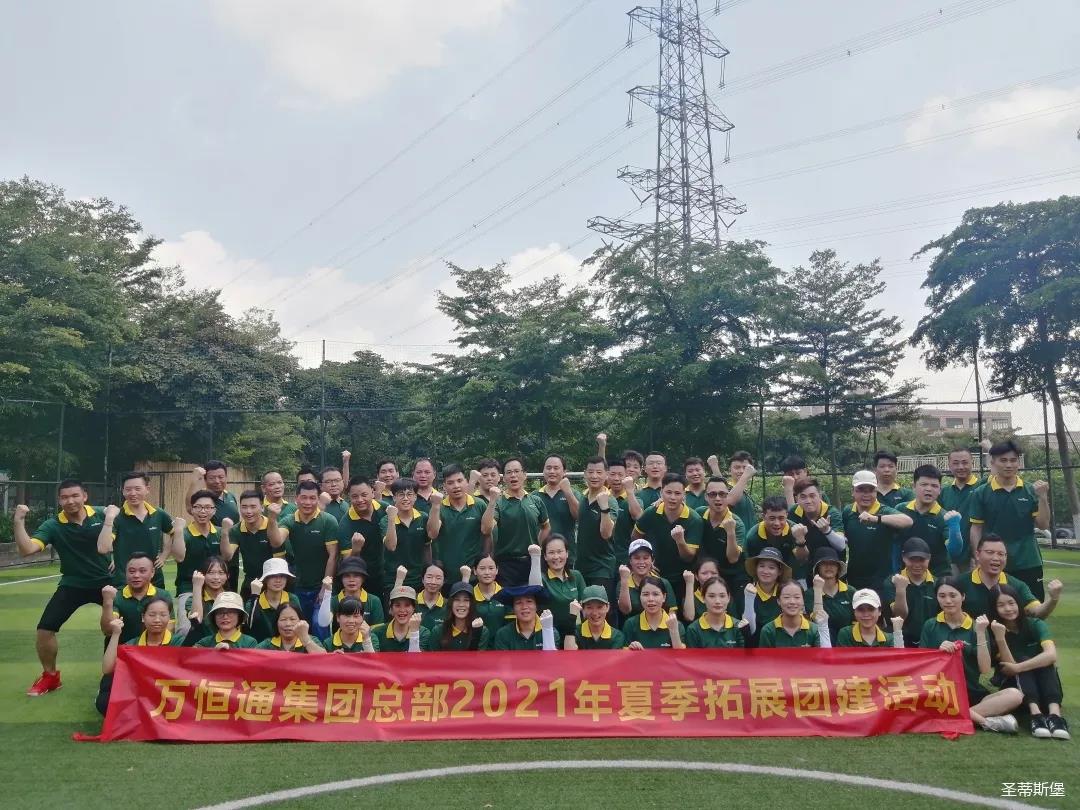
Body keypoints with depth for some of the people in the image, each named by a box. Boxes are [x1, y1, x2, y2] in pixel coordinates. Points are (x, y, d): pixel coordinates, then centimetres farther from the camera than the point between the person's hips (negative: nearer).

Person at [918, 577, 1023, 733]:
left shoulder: (975, 627, 7)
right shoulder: (930, 626, 7)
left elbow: (985, 669, -2)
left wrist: (980, 633, -9)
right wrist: (938, 651, -16)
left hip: (972, 694, 1)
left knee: (1015, 695, -24)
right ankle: (987, 721, -26)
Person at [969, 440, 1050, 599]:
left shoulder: (1030, 491, 2)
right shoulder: (981, 494, -3)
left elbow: (1043, 525, -1)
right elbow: (976, 529, 0)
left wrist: (1043, 497, -13)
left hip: (1028, 563, 1)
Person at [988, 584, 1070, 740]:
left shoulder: (1036, 624, -9)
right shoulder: (994, 631, -8)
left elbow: (1051, 655, -27)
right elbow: (1009, 665, -21)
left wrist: (1017, 667, -29)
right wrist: (1000, 638, -35)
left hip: (1041, 683, 0)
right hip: (1013, 684, 0)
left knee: (1046, 663, -27)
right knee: (1023, 659, -27)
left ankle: (1055, 715, -45)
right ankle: (1036, 715, -46)